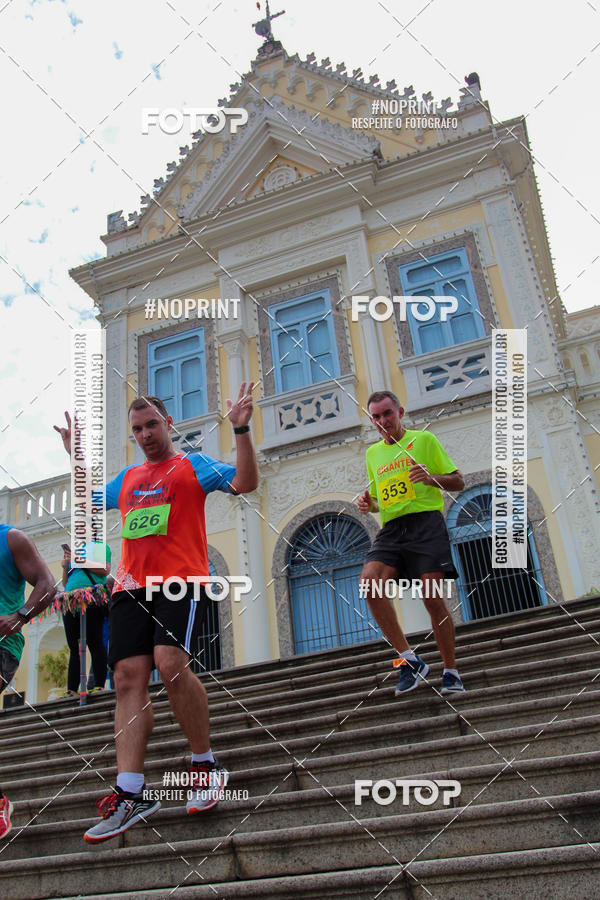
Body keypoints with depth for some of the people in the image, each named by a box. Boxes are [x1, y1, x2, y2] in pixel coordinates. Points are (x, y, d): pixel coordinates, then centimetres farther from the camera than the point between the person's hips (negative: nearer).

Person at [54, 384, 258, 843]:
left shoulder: (192, 464, 10)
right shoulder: (128, 477, 26)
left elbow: (245, 482, -3)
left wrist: (241, 430, -11)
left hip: (180, 580, -5)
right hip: (130, 585, 5)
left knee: (170, 661, -25)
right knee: (128, 678, -7)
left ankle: (205, 763, -5)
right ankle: (130, 794, -8)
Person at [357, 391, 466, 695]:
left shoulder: (424, 439, 8)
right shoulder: (372, 453, 22)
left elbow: (458, 482, 7)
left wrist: (431, 478, -13)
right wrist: (368, 504, 7)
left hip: (426, 522, -4)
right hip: (390, 529, 4)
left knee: (433, 598, -11)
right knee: (369, 582, -22)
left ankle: (451, 672, 9)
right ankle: (410, 661, -14)